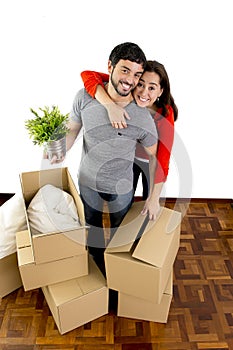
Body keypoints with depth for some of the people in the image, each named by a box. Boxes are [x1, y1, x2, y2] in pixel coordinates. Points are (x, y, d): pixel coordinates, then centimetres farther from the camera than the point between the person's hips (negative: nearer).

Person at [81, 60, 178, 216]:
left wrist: (155, 198, -31)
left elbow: (163, 160, -33)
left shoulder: (165, 114, -34)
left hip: (151, 162, -2)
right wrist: (111, 105, -54)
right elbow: (88, 75, -39)